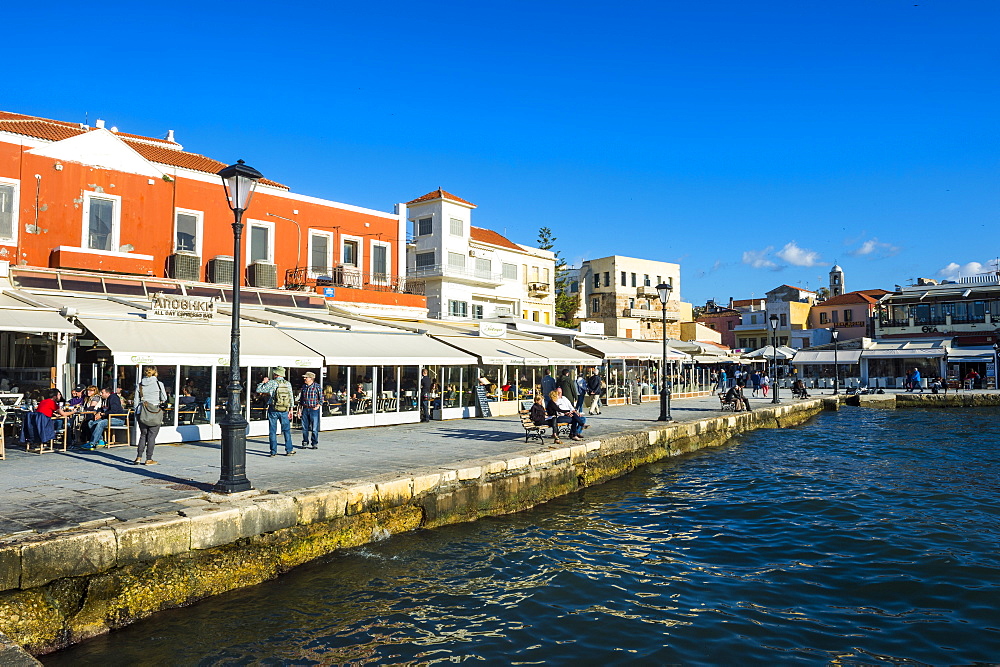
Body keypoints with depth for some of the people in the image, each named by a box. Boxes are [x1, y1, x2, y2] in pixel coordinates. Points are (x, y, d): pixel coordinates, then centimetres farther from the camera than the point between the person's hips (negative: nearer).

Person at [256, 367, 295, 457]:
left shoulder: (272, 383, -8)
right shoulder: (288, 384, 3)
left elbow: (258, 390, -6)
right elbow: (291, 398, 6)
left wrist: (263, 382, 10)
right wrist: (290, 410, 14)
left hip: (273, 410, -2)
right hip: (284, 410, 3)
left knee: (272, 431, 5)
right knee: (286, 430, 10)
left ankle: (273, 451, 5)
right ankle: (289, 450, 11)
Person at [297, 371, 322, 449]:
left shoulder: (317, 386, -3)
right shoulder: (304, 386, 12)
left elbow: (321, 398, 1)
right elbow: (301, 399, 17)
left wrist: (318, 406, -11)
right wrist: (300, 409, 12)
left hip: (314, 410, -4)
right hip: (305, 409, 4)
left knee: (314, 428, -2)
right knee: (305, 428, 7)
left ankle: (314, 444, 6)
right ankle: (305, 443, 17)